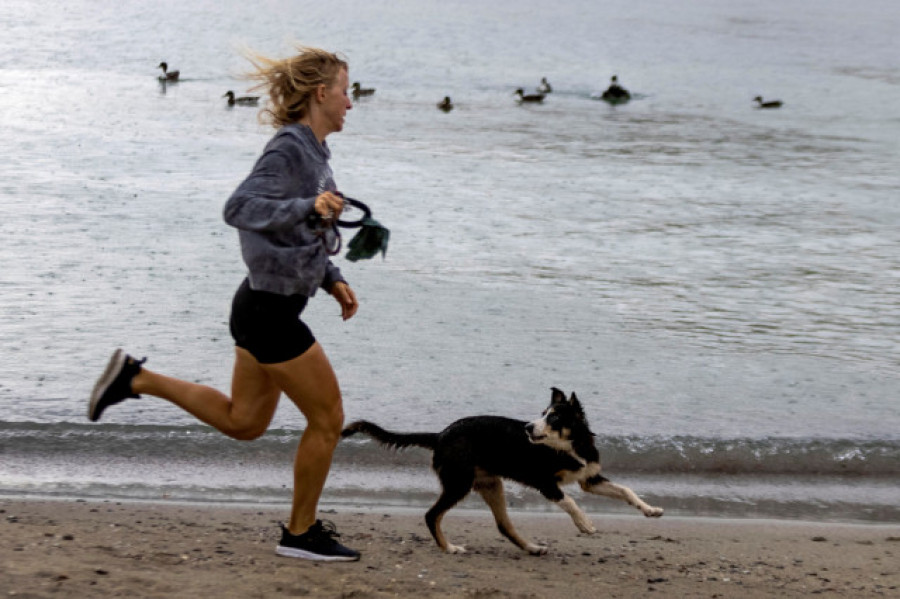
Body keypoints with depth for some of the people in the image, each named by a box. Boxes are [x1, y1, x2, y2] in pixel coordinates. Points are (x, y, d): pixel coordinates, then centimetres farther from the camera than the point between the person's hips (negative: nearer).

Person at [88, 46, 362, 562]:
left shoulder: (310, 151, 11)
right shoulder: (288, 150, -18)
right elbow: (240, 209, -31)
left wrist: (334, 281, 13)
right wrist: (308, 205, -42)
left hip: (266, 306, 10)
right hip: (270, 312, -10)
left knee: (243, 423, 20)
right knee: (328, 419, 2)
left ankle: (135, 378, 20)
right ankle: (301, 532, 16)